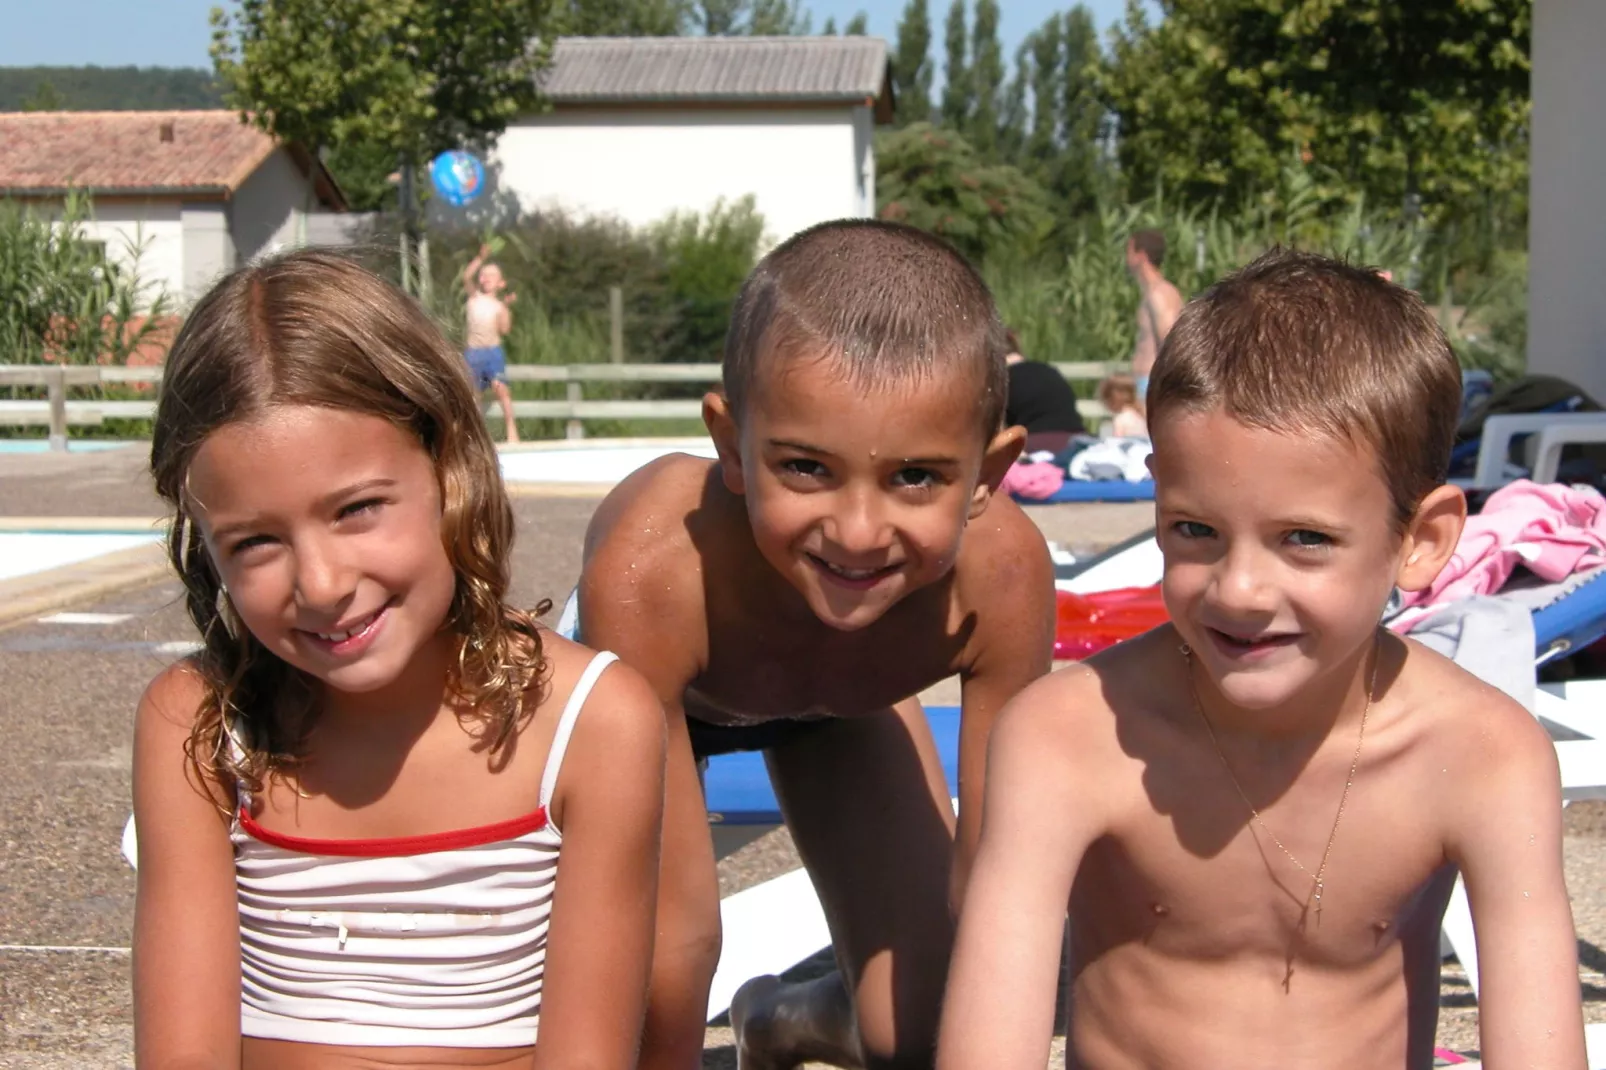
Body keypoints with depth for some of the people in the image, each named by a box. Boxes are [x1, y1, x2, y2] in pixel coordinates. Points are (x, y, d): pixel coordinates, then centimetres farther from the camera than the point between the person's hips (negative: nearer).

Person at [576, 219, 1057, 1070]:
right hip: (661, 689, -2)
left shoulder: (1002, 573, -39)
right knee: (641, 1002, -19)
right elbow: (672, 929, -38)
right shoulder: (649, 573, -46)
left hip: (845, 706, 2)